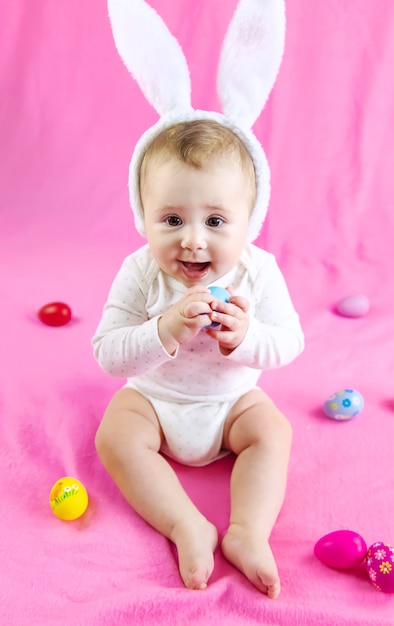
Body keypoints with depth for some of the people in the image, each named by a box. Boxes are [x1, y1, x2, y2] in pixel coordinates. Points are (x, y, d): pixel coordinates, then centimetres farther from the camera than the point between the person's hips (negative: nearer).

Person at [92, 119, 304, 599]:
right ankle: (188, 528, -22)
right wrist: (166, 330, -42)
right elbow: (108, 355, -24)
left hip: (232, 401, 1)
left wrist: (244, 337, -36)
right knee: (115, 438, -22)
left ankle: (249, 533, -21)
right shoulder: (141, 273, -22)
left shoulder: (258, 271, -18)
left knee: (272, 431, -20)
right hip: (153, 399, 0)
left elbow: (289, 344, -14)